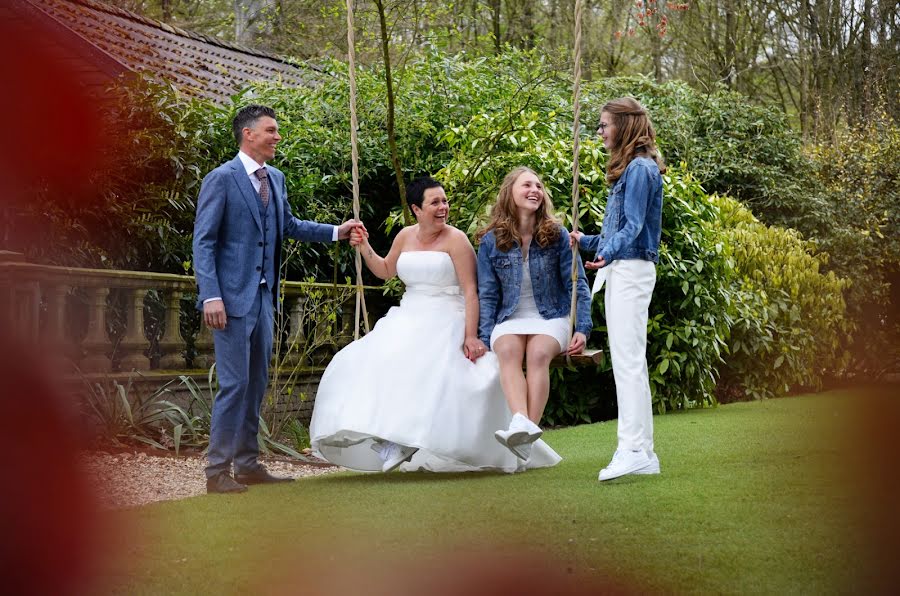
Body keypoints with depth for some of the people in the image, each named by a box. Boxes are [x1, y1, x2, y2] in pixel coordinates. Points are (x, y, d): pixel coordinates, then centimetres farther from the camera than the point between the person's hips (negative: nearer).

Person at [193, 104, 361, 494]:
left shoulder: (276, 179, 13)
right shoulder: (222, 179, -9)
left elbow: (289, 226, 26)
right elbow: (203, 241, -12)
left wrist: (335, 232, 16)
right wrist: (211, 296, -20)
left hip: (263, 296, 8)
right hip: (232, 297, -8)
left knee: (256, 383, 12)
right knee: (234, 384, -9)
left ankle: (247, 465, 21)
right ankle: (217, 471, -2)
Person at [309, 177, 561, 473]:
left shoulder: (455, 239, -7)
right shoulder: (405, 236, 11)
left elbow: (470, 291, -11)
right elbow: (386, 270, 28)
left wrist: (471, 336, -20)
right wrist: (365, 248, 11)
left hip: (445, 324, -6)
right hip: (407, 323, 6)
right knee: (376, 367, -9)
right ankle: (392, 445, -5)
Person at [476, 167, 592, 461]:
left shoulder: (557, 235, 3)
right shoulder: (491, 241, 4)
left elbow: (577, 285, 4)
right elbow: (488, 295, 6)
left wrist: (582, 330, -6)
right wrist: (485, 339, -4)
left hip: (551, 318, 0)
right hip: (510, 319, 1)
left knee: (538, 353, -34)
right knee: (508, 351, -34)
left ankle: (528, 433, -46)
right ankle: (522, 423, -55)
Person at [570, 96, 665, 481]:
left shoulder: (640, 168, -11)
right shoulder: (630, 169, 20)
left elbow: (633, 227, -19)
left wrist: (608, 254, -28)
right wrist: (586, 242, 31)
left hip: (631, 270, -11)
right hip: (620, 270, 11)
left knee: (627, 360, -14)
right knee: (628, 362, 10)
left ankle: (632, 449, -17)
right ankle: (643, 453, 13)